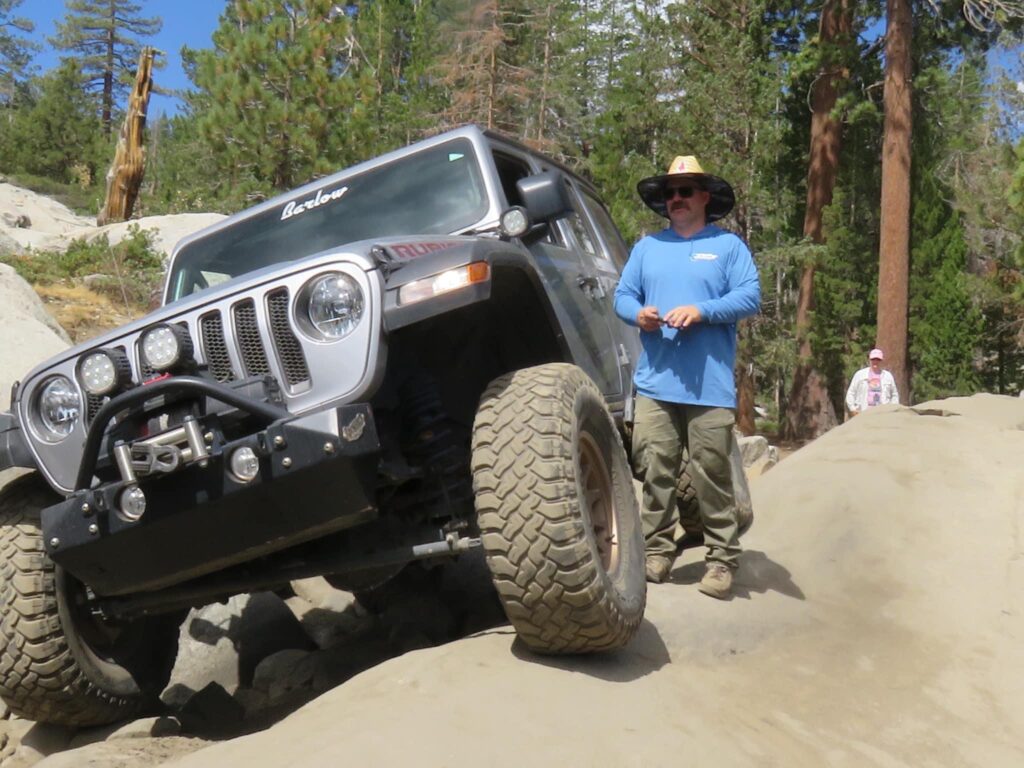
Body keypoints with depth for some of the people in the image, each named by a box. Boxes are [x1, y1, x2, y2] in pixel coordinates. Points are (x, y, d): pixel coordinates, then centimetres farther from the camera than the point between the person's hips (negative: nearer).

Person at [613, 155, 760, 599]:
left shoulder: (728, 245, 10)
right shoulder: (647, 246, 21)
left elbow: (750, 297, -1)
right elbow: (622, 296, 16)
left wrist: (701, 311, -16)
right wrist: (638, 313, -7)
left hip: (710, 386, -3)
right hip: (654, 383, 3)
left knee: (712, 476, -1)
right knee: (655, 473, 1)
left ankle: (722, 559, 6)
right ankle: (657, 551, 12)